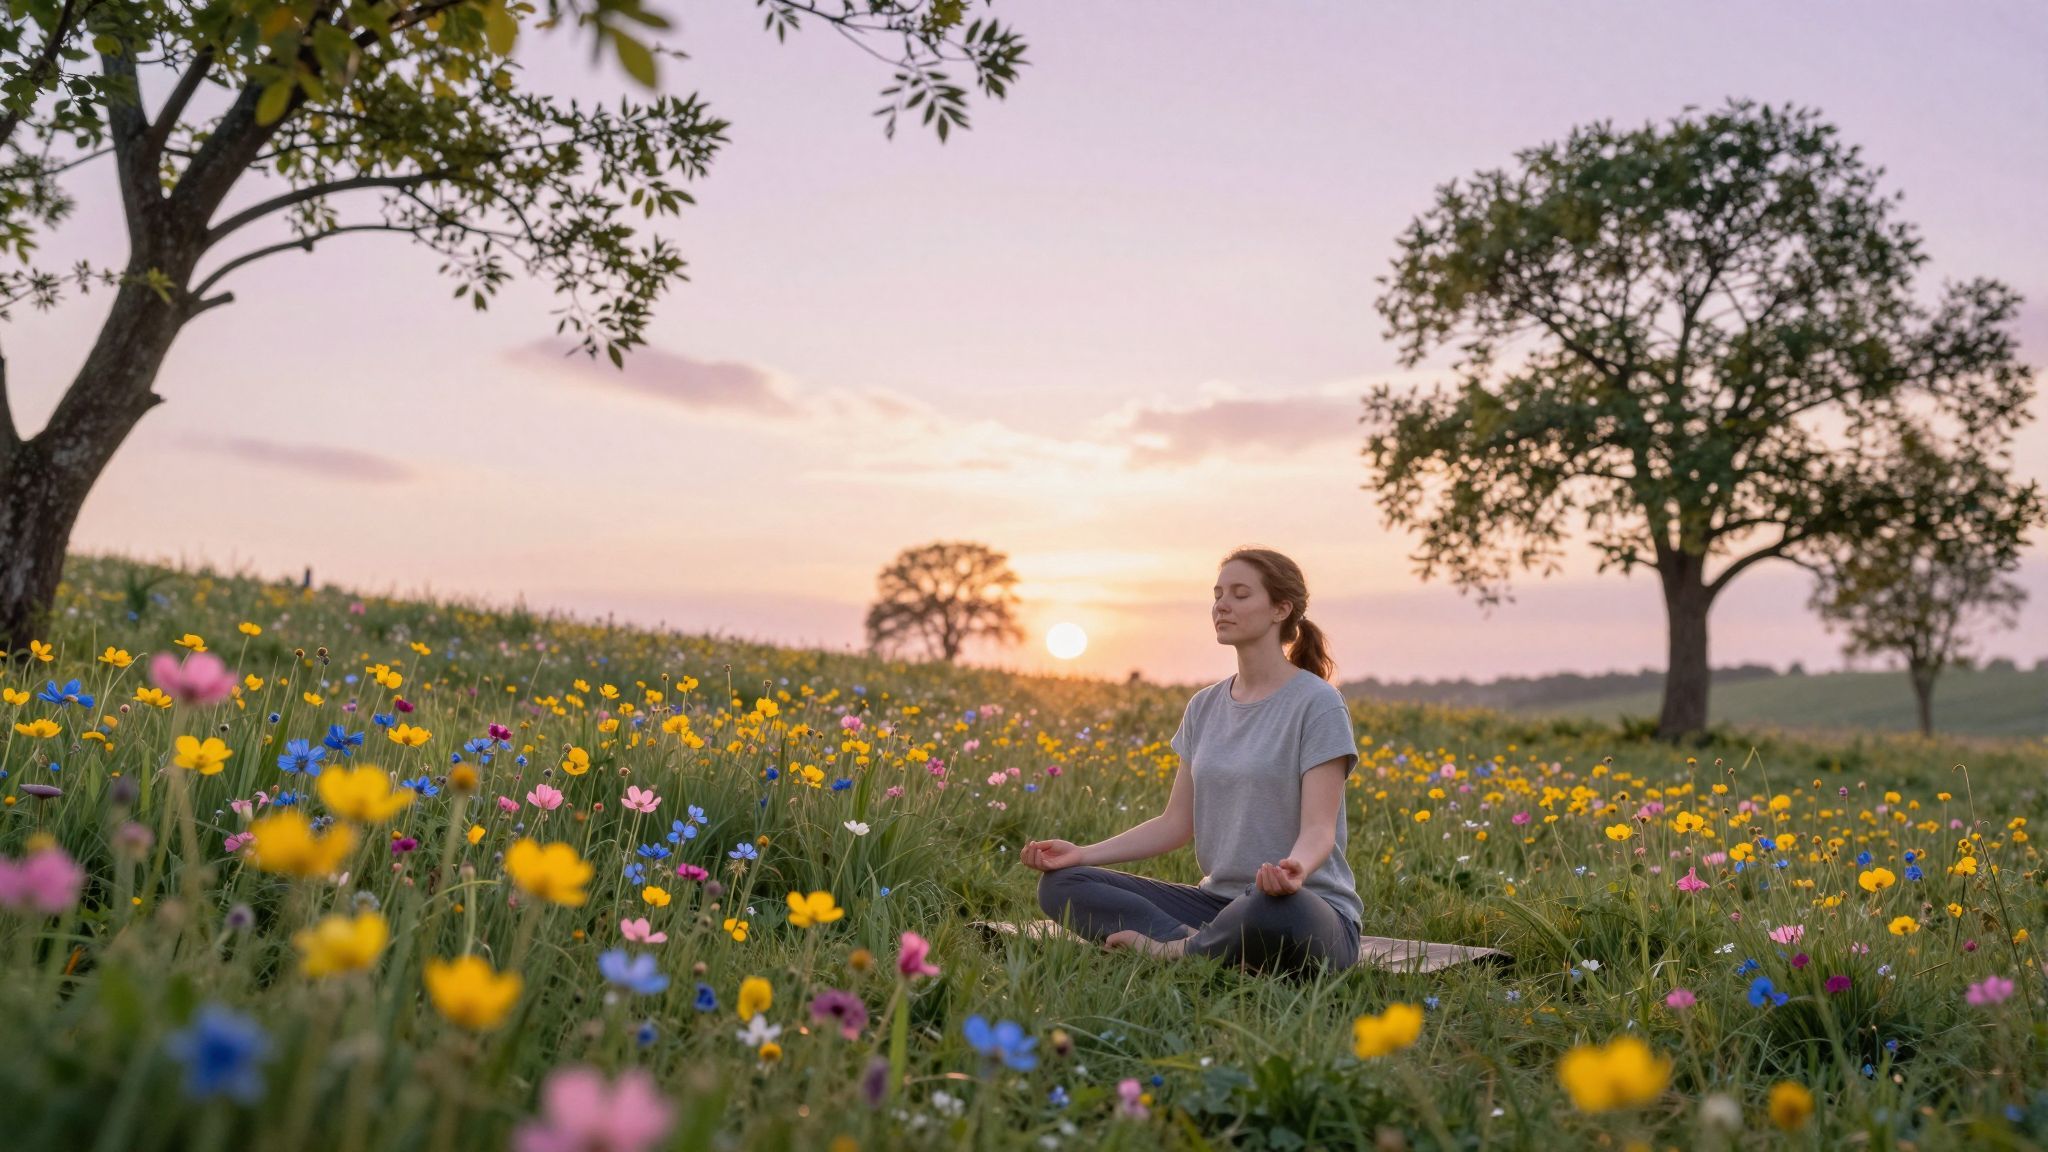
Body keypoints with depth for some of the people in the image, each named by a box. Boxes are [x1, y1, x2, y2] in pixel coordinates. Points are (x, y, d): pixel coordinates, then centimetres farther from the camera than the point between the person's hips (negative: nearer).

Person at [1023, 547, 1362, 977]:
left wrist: (1296, 868, -39)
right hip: (1219, 900, 6)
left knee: (1273, 909, -44)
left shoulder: (1317, 703, -7)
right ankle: (1199, 945, -24)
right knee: (1061, 883, -9)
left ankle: (1172, 950, -16)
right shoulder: (1204, 707, 12)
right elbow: (1176, 823, 10)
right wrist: (1083, 853, -3)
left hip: (1309, 908, -6)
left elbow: (1319, 829, -14)